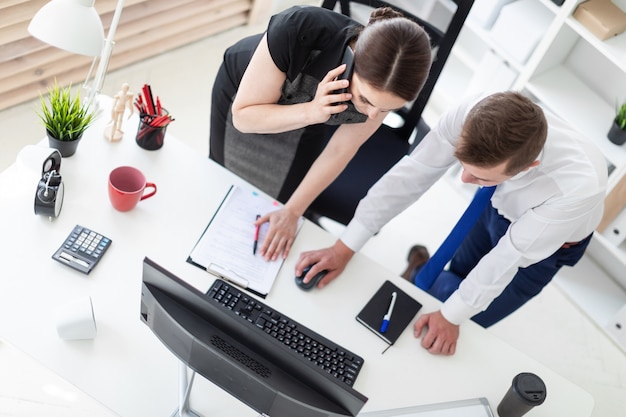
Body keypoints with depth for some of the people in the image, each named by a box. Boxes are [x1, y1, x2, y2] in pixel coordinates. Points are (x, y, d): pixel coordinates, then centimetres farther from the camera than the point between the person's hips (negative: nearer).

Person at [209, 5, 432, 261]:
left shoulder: (389, 87, -33)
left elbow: (340, 150, -18)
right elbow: (243, 115, -33)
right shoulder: (299, 29, -45)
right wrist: (310, 112, -49)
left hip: (305, 122, 2)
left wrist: (291, 212, -15)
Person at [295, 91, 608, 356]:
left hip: (548, 242, -2)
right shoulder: (467, 117, -38)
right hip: (500, 201, 3)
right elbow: (410, 175, -29)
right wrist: (345, 248, -28)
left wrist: (452, 316, -22)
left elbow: (509, 257, -32)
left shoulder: (578, 188, -45)